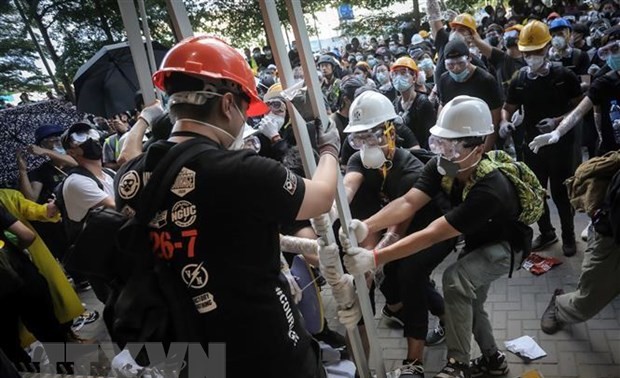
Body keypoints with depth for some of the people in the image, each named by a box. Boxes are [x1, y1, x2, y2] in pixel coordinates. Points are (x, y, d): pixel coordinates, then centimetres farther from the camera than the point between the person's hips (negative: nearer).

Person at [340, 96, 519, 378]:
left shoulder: (490, 190, -41)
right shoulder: (441, 167, -22)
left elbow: (432, 235, -46)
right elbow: (407, 203, -32)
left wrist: (374, 258, -52)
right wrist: (366, 227, -50)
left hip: (505, 246, -8)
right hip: (477, 242, 8)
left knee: (455, 279, -31)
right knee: (467, 298, 19)